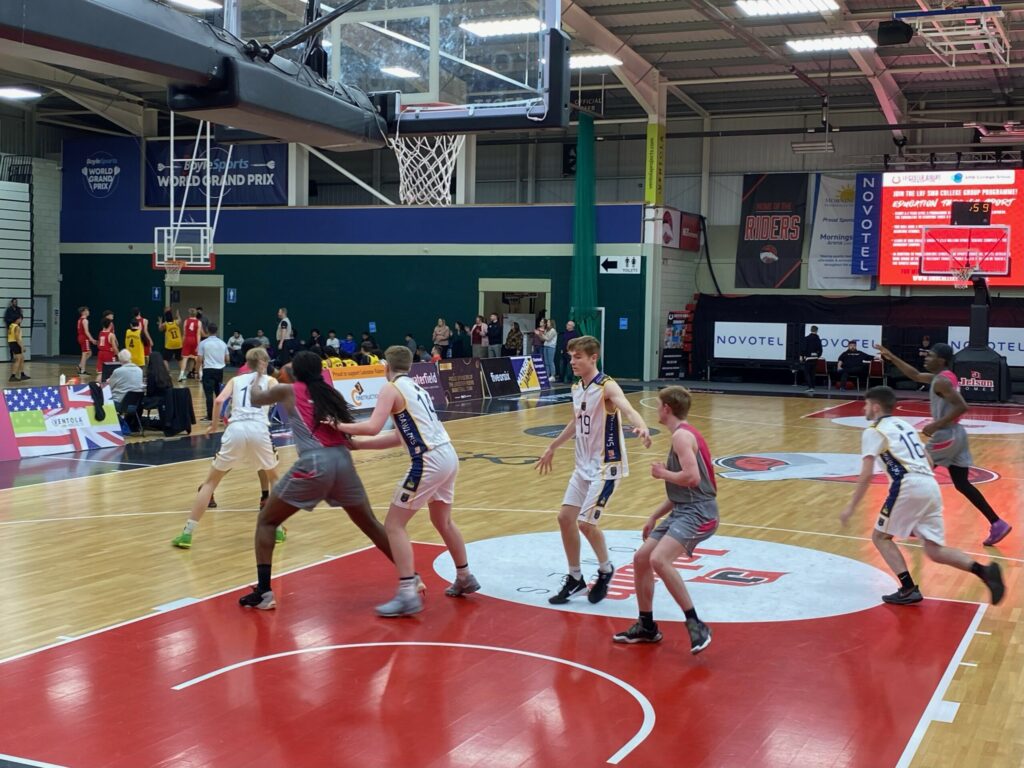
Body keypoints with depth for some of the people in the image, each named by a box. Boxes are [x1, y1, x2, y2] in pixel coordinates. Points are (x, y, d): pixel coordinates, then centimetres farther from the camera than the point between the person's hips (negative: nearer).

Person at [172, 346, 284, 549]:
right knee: (274, 478, 25)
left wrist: (214, 425, 17)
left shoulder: (236, 380, 23)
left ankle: (187, 534, 3)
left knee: (210, 481, 11)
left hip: (235, 430, 1)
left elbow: (219, 400, 6)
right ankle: (277, 529, 21)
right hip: (258, 430, -1)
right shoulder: (270, 380, 20)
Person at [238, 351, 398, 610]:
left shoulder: (287, 391, 10)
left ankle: (264, 592, 2)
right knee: (370, 523, 20)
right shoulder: (329, 392, 18)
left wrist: (256, 381, 48)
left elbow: (256, 399, 27)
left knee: (266, 521, 12)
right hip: (343, 461, 4)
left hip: (314, 464, -4)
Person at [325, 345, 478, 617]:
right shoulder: (416, 388, 21)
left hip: (428, 461, -9)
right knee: (443, 522, 28)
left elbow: (373, 426, -18)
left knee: (394, 525, -1)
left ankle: (408, 595, -7)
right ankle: (464, 578, 40)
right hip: (448, 456, 9)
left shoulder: (392, 388, -3)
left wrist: (341, 426, -5)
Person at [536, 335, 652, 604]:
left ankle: (605, 571, 15)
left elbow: (628, 410, -37)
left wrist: (641, 428, -58)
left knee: (586, 522, -11)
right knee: (565, 517, 5)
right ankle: (575, 578, 20)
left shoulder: (607, 386, -17)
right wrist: (553, 447, 33)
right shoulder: (577, 388, 6)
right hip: (583, 465, 8)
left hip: (606, 466, -8)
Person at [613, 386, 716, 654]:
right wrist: (655, 517, 24)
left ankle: (695, 625, -20)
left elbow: (692, 478, -26)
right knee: (641, 558, 11)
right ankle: (646, 626, 22)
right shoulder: (683, 435, 19)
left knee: (659, 560, -28)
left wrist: (662, 473, -9)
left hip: (698, 513, -11)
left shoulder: (682, 435, -13)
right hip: (683, 511, 11)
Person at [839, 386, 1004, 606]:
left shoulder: (873, 431, 3)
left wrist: (851, 508, 0)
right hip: (931, 486, 7)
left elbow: (866, 475, -5)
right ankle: (984, 571, -8)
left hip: (910, 487, -7)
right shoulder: (904, 425, 27)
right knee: (935, 551, 10)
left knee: (881, 537, 8)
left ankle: (909, 590, -3)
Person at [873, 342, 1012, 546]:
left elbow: (962, 407, -26)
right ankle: (997, 524, 4)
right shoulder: (945, 377, 13)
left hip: (946, 436, -9)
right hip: (956, 434, 9)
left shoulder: (941, 381, -17)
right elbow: (915, 375, 25)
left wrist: (937, 425, -24)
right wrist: (891, 358, 21)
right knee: (962, 485, 9)